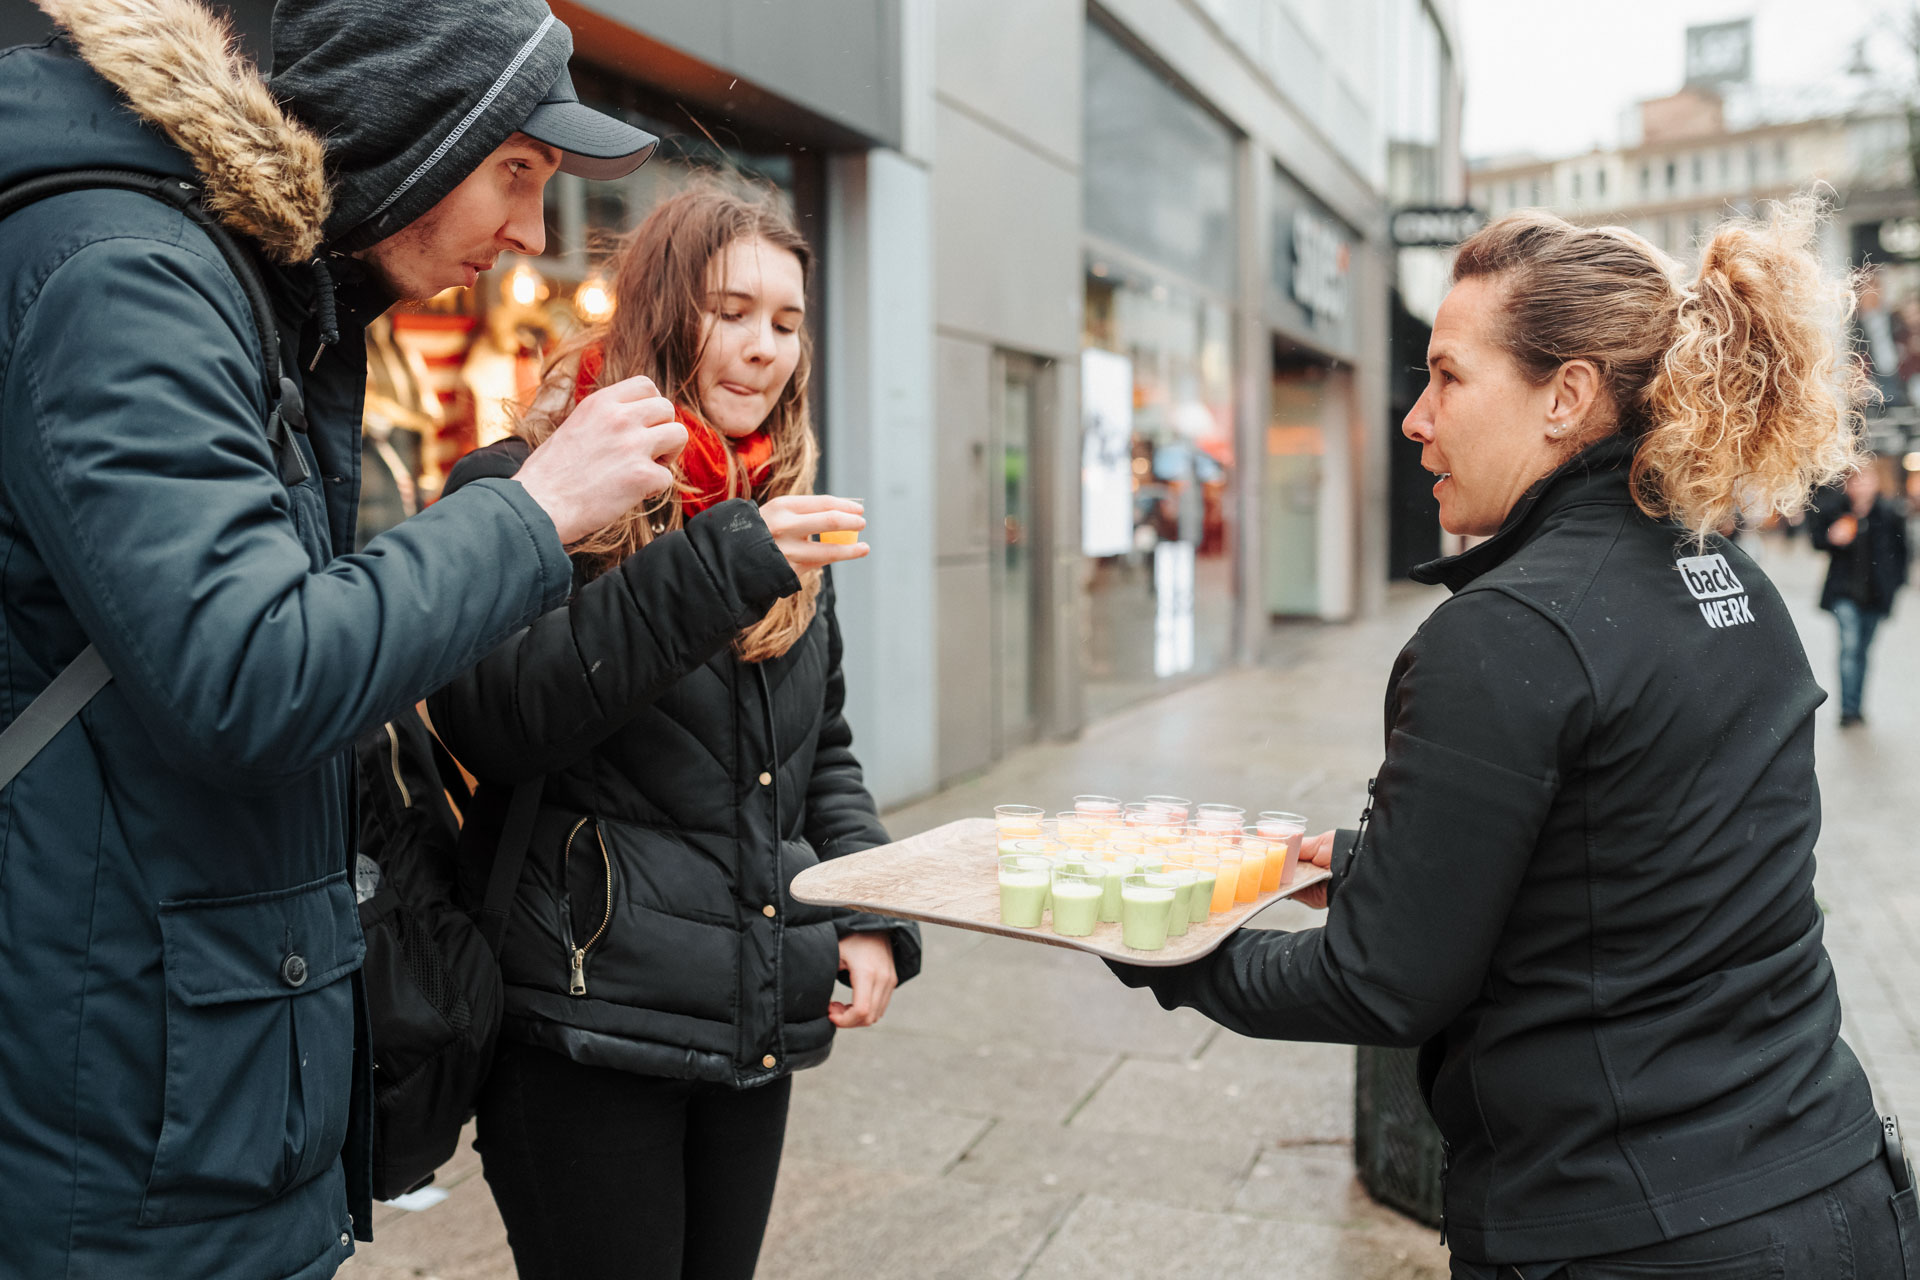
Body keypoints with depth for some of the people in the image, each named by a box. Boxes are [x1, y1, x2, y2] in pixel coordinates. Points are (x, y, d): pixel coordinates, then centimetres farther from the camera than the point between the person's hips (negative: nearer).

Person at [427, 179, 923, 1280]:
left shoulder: (788, 520, 13)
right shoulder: (526, 489, -7)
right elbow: (496, 721, -21)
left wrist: (874, 916, 4)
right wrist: (717, 563, -27)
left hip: (756, 1028, 6)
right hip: (587, 1035, -6)